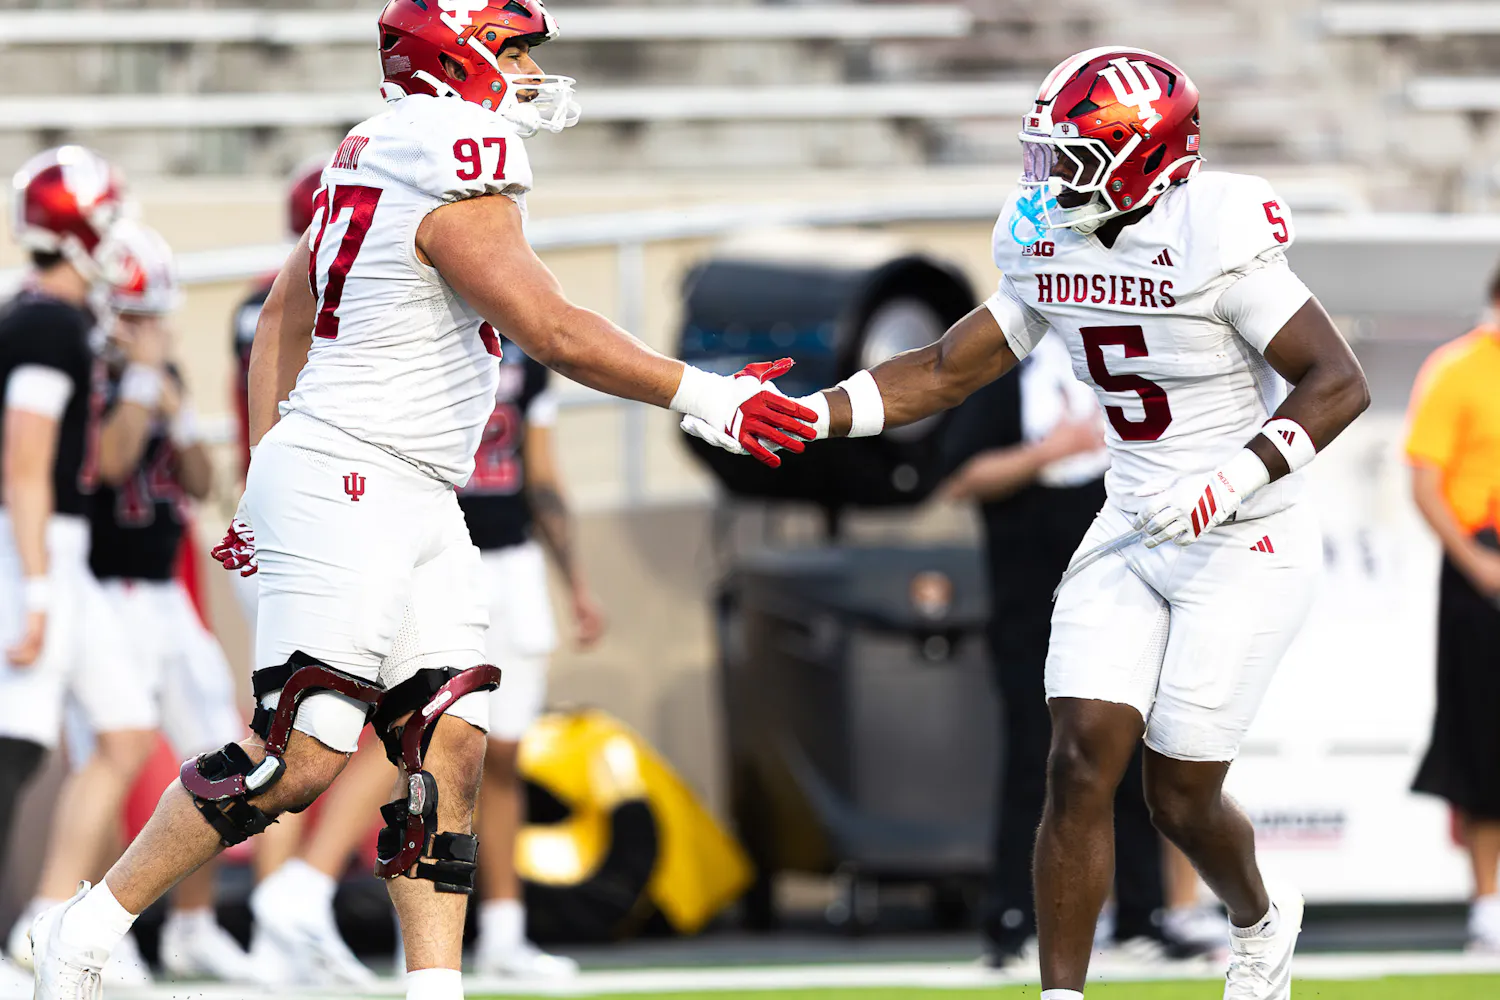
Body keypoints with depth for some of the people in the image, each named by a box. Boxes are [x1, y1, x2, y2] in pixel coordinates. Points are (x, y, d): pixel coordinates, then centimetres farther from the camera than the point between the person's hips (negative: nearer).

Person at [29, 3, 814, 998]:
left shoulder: (380, 156, 13)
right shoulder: (460, 190, -15)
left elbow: (283, 312, 20)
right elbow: (554, 333, -20)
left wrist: (267, 476, 25)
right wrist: (707, 398, -14)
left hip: (415, 503, 10)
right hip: (348, 490, -10)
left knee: (450, 743, 2)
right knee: (301, 756, -11)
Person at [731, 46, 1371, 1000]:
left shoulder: (1211, 243, -20)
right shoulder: (1051, 254, 2)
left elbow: (1340, 383, -20)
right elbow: (943, 372, 8)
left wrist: (1235, 479, -31)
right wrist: (799, 416, -3)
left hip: (1247, 547, -6)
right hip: (1130, 538, 6)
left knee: (1180, 795, 1)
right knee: (1082, 765, -7)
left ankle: (1260, 923, 33)